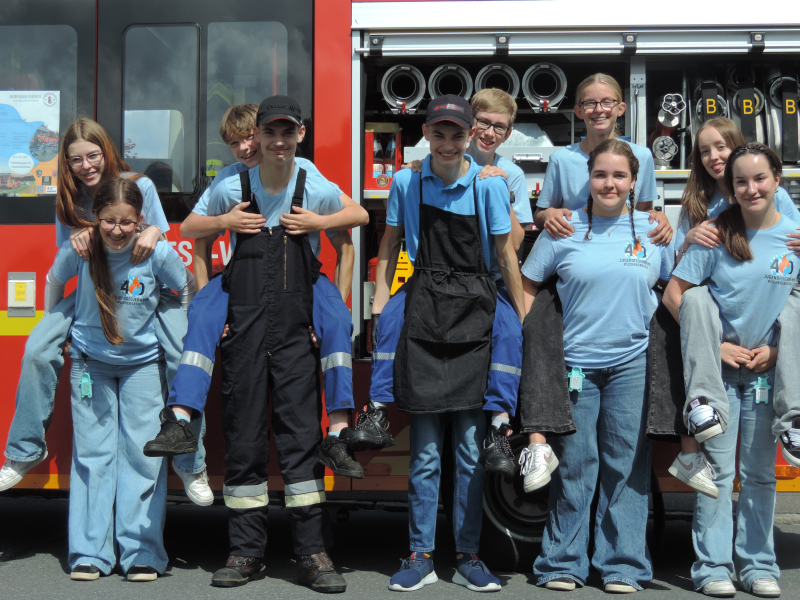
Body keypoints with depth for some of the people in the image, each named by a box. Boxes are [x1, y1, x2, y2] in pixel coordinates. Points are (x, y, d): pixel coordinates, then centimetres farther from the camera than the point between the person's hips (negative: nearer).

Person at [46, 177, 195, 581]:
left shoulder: (158, 253, -19)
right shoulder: (78, 250, -14)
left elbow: (188, 290, -2)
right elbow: (54, 282, 6)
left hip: (144, 362, -1)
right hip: (90, 362, 1)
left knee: (143, 454, -1)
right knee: (92, 453, 3)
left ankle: (142, 553, 6)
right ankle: (89, 553, 10)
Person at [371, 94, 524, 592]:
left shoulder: (490, 185, 1)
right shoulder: (406, 183, 5)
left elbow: (505, 254, 4)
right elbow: (390, 246, 13)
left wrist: (521, 319, 3)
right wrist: (380, 304, 6)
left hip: (476, 313, -1)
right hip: (425, 309, 1)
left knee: (471, 449, 2)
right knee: (425, 452, 2)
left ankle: (468, 557, 13)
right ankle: (421, 556, 11)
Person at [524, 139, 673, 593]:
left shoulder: (653, 231, 6)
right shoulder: (564, 229, 2)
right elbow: (528, 286, 7)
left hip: (632, 364, 1)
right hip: (574, 363, -1)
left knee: (627, 465, 5)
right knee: (574, 465, 4)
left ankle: (622, 566, 15)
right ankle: (563, 563, 15)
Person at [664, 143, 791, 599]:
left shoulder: (795, 236, -1)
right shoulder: (717, 234, -5)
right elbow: (674, 294, -4)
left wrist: (776, 350, -5)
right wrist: (713, 345, -10)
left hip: (768, 369, 2)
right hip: (719, 367, -2)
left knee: (760, 472, 9)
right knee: (718, 469, 0)